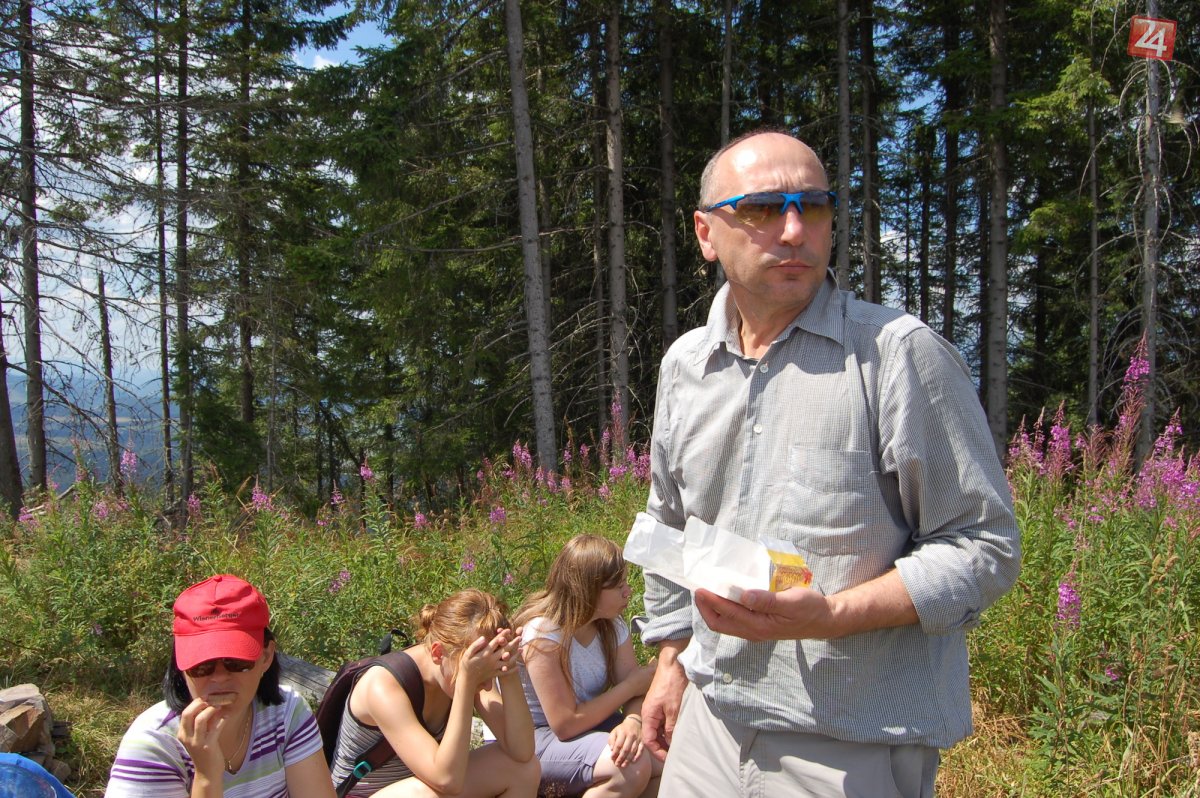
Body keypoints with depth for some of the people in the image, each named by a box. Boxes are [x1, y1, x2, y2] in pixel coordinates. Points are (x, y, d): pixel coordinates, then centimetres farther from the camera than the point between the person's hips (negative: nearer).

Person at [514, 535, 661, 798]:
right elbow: (566, 724, -25)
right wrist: (632, 685, -19)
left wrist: (632, 724, -32)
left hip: (587, 721, 7)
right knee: (632, 765, -28)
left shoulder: (612, 624, -3)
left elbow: (634, 691, -8)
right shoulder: (542, 635, -25)